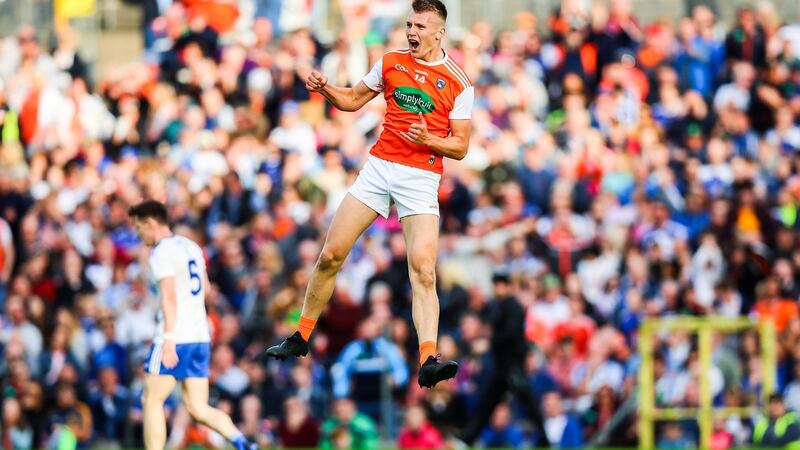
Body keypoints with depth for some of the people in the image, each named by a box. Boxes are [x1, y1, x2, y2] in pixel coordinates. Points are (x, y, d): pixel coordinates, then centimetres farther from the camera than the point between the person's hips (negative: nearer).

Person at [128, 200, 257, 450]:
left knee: (152, 401, 3)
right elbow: (205, 288, 29)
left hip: (175, 337, -8)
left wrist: (168, 340, -25)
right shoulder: (191, 247, 17)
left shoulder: (161, 253, -10)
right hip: (200, 336, 8)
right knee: (198, 408, 4)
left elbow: (169, 297, -20)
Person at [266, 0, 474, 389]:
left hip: (421, 179, -4)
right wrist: (325, 89, 1)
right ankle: (301, 337, 19)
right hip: (379, 167, 4)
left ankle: (428, 361, -26)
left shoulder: (458, 84, -2)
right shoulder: (391, 62, 9)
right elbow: (354, 100, 21)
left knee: (423, 269, -19)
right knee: (331, 254, 2)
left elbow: (460, 146, -1)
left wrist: (429, 140, -20)